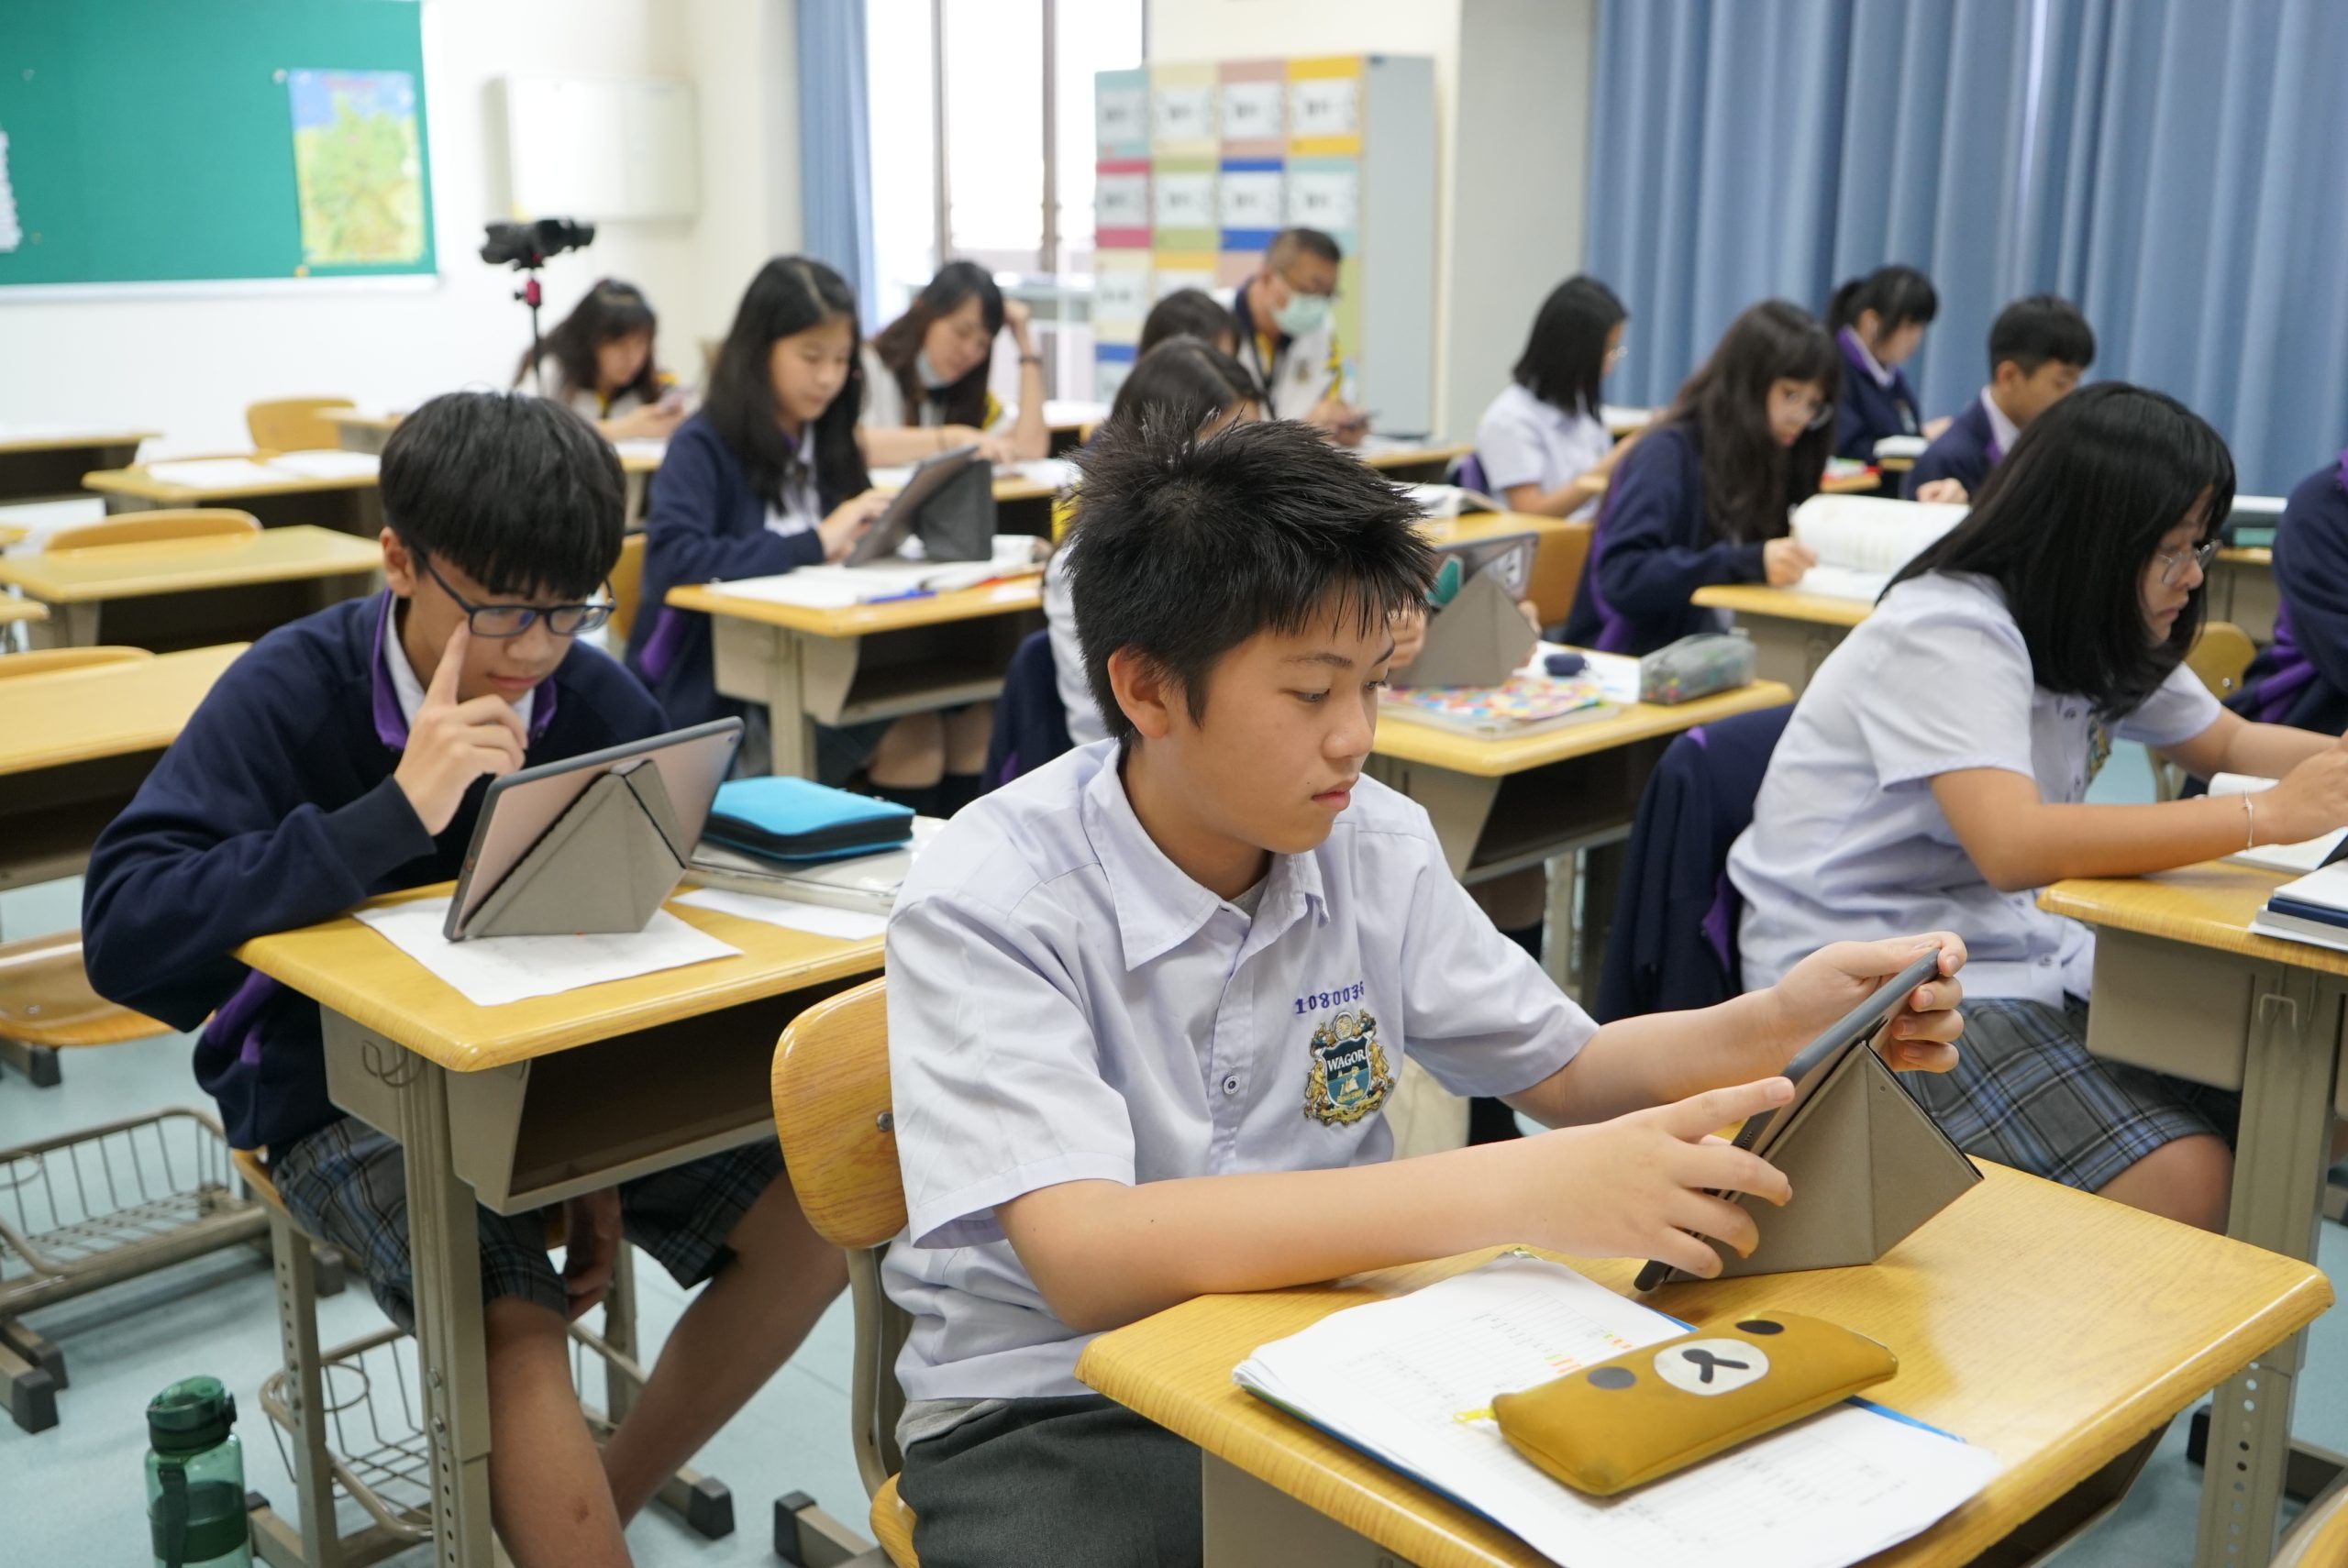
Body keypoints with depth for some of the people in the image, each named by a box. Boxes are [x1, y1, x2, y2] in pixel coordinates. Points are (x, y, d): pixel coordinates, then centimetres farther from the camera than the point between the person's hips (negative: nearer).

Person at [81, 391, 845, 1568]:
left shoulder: (601, 702, -8)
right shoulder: (291, 696, -18)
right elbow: (124, 936, -30)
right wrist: (393, 814, -37)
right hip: (345, 1090, -4)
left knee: (811, 1220, -8)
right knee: (516, 1330, -30)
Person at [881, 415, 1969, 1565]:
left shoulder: (1378, 846, -3)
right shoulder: (989, 905, -20)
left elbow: (1566, 1071, 9)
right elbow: (1089, 1263, -31)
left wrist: (1782, 1024, -12)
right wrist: (1510, 1193, -38)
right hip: (1053, 1407, -3)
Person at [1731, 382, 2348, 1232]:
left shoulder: (2105, 638, 7)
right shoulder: (1947, 636, -19)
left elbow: (2229, 743, 24)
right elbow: (2014, 846, -33)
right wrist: (2272, 815, -29)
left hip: (2013, 944, 9)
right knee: (2179, 1180, -23)